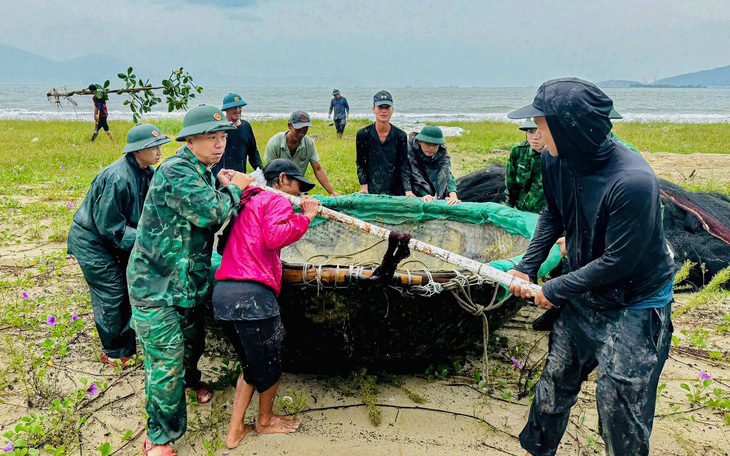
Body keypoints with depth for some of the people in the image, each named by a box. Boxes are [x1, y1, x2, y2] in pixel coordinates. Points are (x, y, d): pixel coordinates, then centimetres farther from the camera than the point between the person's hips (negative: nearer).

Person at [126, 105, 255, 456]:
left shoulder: (202, 172, 10)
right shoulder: (175, 170, -22)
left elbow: (207, 216, 19)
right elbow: (211, 213, -29)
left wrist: (223, 188, 5)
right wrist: (233, 189, -11)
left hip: (189, 279, 9)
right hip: (155, 283, -9)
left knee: (193, 340, 27)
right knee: (166, 361, -5)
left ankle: (190, 380, 58)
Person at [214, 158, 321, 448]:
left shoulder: (247, 202, 27)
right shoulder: (276, 200, 1)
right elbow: (273, 237, -16)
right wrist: (305, 217, -8)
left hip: (221, 294, 9)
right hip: (251, 295, -9)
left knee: (251, 365, 21)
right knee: (270, 362, 14)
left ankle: (234, 431, 24)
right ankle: (265, 420, 34)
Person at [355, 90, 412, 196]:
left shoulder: (401, 136, -1)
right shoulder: (363, 134, -2)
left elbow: (404, 167, -2)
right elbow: (360, 163, 3)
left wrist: (408, 190, -14)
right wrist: (364, 186, -8)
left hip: (395, 191, 1)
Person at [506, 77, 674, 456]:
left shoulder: (633, 181, -32)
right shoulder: (556, 160, -10)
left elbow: (617, 262, -24)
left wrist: (555, 290, -14)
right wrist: (527, 267, 4)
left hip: (634, 307, -6)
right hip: (584, 292, 7)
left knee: (620, 409, 3)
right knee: (554, 382, 19)